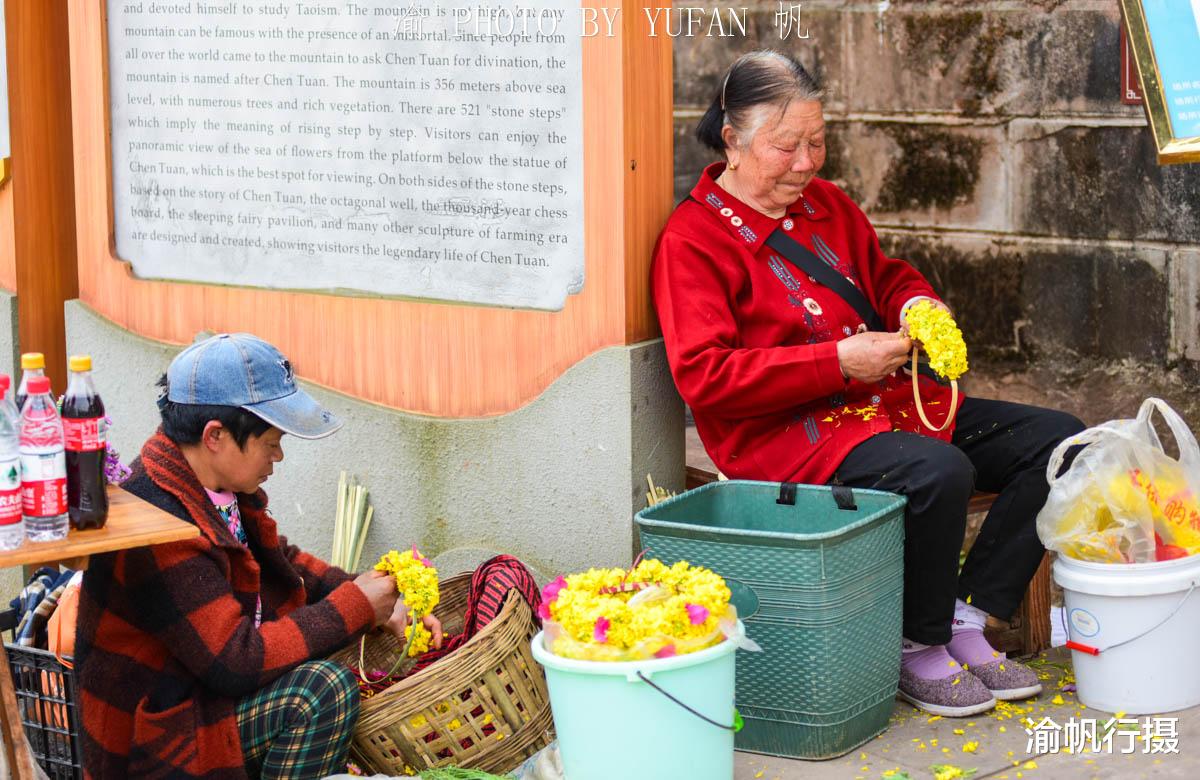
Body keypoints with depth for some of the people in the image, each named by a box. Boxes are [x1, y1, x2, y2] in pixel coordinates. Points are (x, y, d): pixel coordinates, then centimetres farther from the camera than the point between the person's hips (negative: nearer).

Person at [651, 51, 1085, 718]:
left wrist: (918, 304, 3)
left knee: (1058, 438, -3)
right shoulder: (693, 239, -9)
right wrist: (838, 361, -21)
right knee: (940, 472, -34)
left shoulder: (827, 205, 15)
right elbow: (702, 376, -18)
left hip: (887, 402, 9)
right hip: (785, 437, -8)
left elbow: (886, 274, 30)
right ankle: (917, 651, -12)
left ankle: (966, 622, -5)